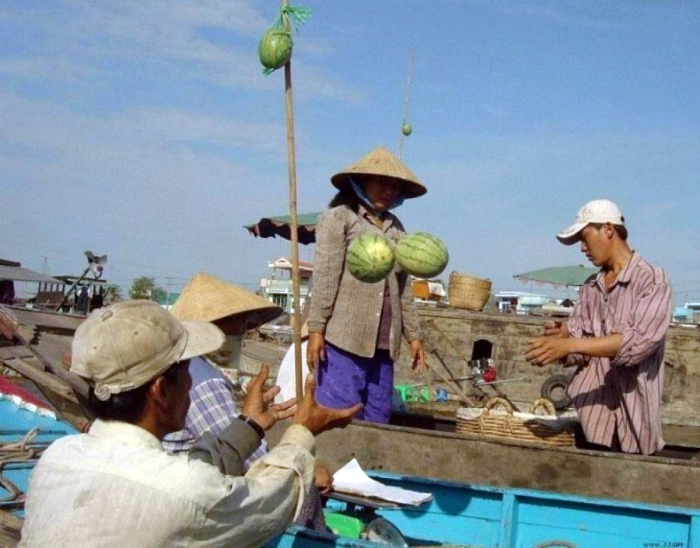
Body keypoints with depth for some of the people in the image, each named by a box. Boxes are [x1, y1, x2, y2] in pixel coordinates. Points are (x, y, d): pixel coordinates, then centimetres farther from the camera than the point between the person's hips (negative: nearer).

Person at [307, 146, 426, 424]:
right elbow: (325, 278, -7)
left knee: (378, 419, 8)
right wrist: (316, 329, -12)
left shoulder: (396, 227, 17)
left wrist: (413, 335, 16)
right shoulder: (339, 217, 1)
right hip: (344, 338, -6)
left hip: (383, 343, 6)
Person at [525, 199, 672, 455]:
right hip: (584, 412, 4)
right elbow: (579, 352, 11)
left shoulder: (653, 280, -3)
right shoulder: (590, 287, 14)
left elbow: (639, 342, -17)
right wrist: (562, 337, -12)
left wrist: (571, 344, -25)